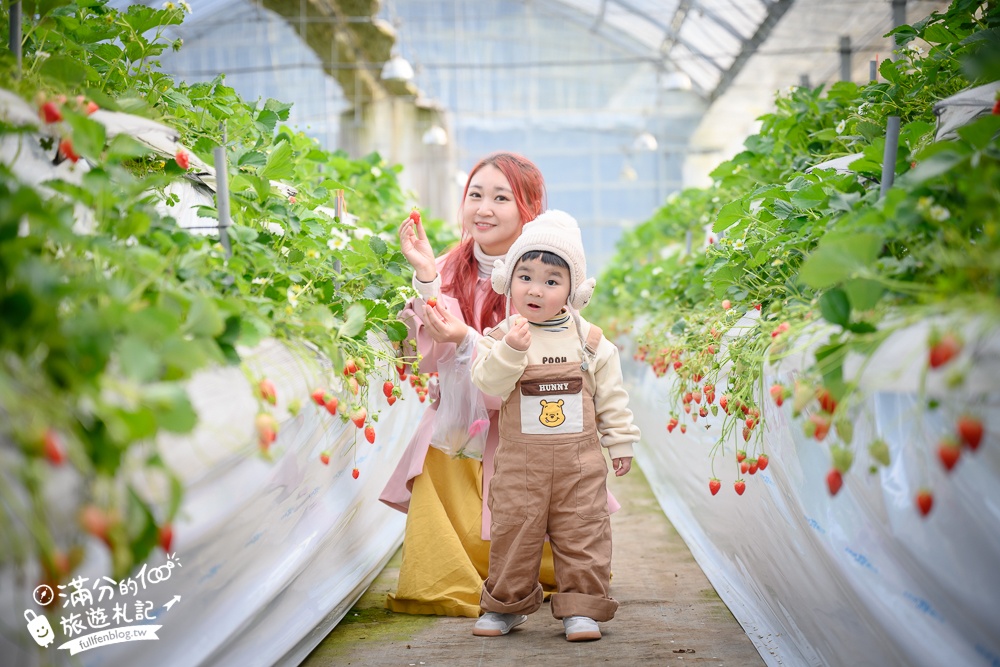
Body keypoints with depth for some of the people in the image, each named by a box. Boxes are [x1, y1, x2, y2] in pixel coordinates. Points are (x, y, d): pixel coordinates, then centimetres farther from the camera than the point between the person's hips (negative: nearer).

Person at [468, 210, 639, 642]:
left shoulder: (589, 340, 3)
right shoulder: (501, 336, 0)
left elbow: (611, 395, 9)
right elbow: (487, 386, -13)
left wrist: (620, 442, 9)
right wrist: (509, 351, -27)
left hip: (580, 460, 1)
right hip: (520, 462, 0)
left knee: (582, 533, 2)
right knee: (513, 530, 6)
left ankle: (581, 608, 13)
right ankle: (505, 605, 22)